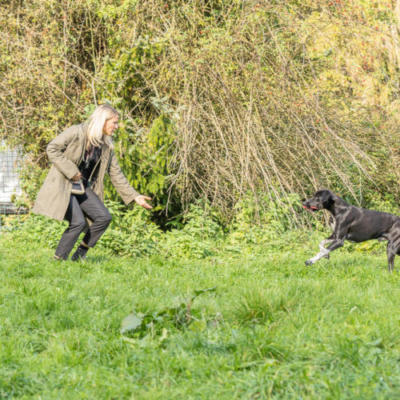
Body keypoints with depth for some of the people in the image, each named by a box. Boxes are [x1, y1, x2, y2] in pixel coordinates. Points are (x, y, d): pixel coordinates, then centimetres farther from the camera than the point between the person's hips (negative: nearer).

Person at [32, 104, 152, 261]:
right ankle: (58, 260, -6)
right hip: (62, 184, -7)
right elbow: (52, 148, -14)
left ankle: (79, 255, 2)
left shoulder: (107, 145, 7)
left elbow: (115, 173, 10)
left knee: (104, 217, -10)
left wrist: (134, 196, 3)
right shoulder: (77, 132, -13)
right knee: (78, 222, -22)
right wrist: (70, 170, -19)